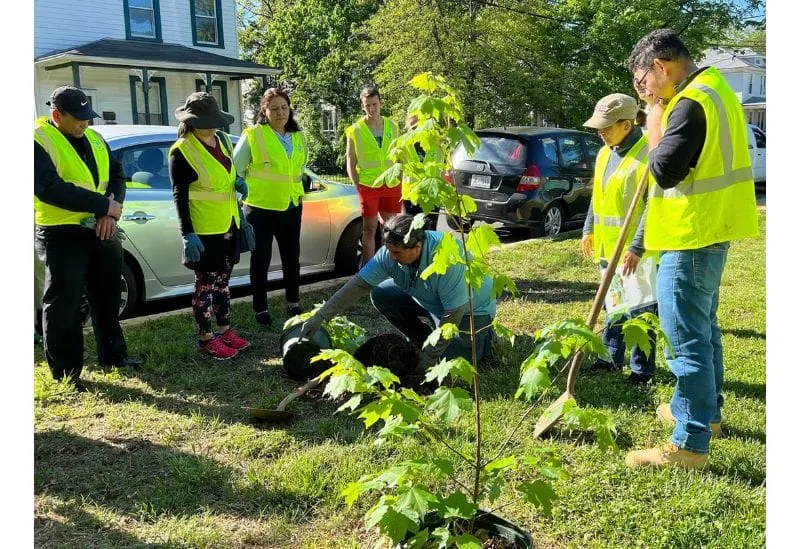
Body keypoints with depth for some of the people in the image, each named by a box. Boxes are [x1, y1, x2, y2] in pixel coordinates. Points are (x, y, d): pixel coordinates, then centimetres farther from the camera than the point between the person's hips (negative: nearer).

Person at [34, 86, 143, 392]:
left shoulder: (94, 138, 11)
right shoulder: (39, 141, -11)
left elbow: (116, 174, 11)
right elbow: (48, 188, -23)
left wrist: (113, 208, -11)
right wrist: (104, 205, -24)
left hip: (101, 230, 7)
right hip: (61, 235, -7)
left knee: (107, 297, 17)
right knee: (63, 303, -1)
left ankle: (113, 355, 33)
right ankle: (66, 373, 10)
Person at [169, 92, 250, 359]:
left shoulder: (223, 139, 6)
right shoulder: (182, 151, -15)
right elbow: (179, 196, -16)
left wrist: (239, 182, -1)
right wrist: (187, 234, -21)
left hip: (228, 225, 7)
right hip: (204, 230, -7)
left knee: (223, 280, 16)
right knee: (206, 283, 2)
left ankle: (225, 330, 28)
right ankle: (206, 338, 14)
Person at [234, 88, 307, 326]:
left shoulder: (298, 137, 6)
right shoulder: (252, 135, -11)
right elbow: (236, 168, -6)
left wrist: (295, 190, 13)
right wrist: (247, 191, -5)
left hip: (291, 206, 5)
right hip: (260, 207, -5)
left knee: (291, 256, 14)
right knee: (261, 259, 3)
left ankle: (293, 303, 29)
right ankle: (261, 308, 13)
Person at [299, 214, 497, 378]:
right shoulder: (390, 253, -21)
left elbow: (453, 314, -32)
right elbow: (359, 283, -17)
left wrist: (429, 357, -25)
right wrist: (321, 317, -22)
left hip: (470, 309, -6)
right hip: (431, 302, 6)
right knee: (381, 294, -10)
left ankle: (484, 336, 9)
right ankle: (423, 338, 8)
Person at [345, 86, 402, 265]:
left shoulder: (392, 126, 6)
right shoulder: (355, 130, -3)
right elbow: (351, 164, -1)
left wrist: (401, 182, 7)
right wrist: (358, 187, -9)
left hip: (392, 186, 4)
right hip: (368, 186, -4)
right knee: (370, 229, 1)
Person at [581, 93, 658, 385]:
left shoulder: (647, 153, -18)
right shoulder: (605, 153, 9)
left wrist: (637, 248, -22)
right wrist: (589, 230, 14)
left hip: (637, 251, -8)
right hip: (608, 246, 8)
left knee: (639, 310, 3)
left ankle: (642, 368, 17)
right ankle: (611, 357, 32)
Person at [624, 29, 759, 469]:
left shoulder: (691, 102, -19)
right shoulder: (714, 88, 14)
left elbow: (665, 170, -21)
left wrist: (654, 125, -7)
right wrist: (663, 113, 9)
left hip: (692, 236, -11)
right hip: (710, 229, 11)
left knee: (687, 338, -6)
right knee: (703, 327, 22)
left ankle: (690, 444, 1)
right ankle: (705, 410, 37)